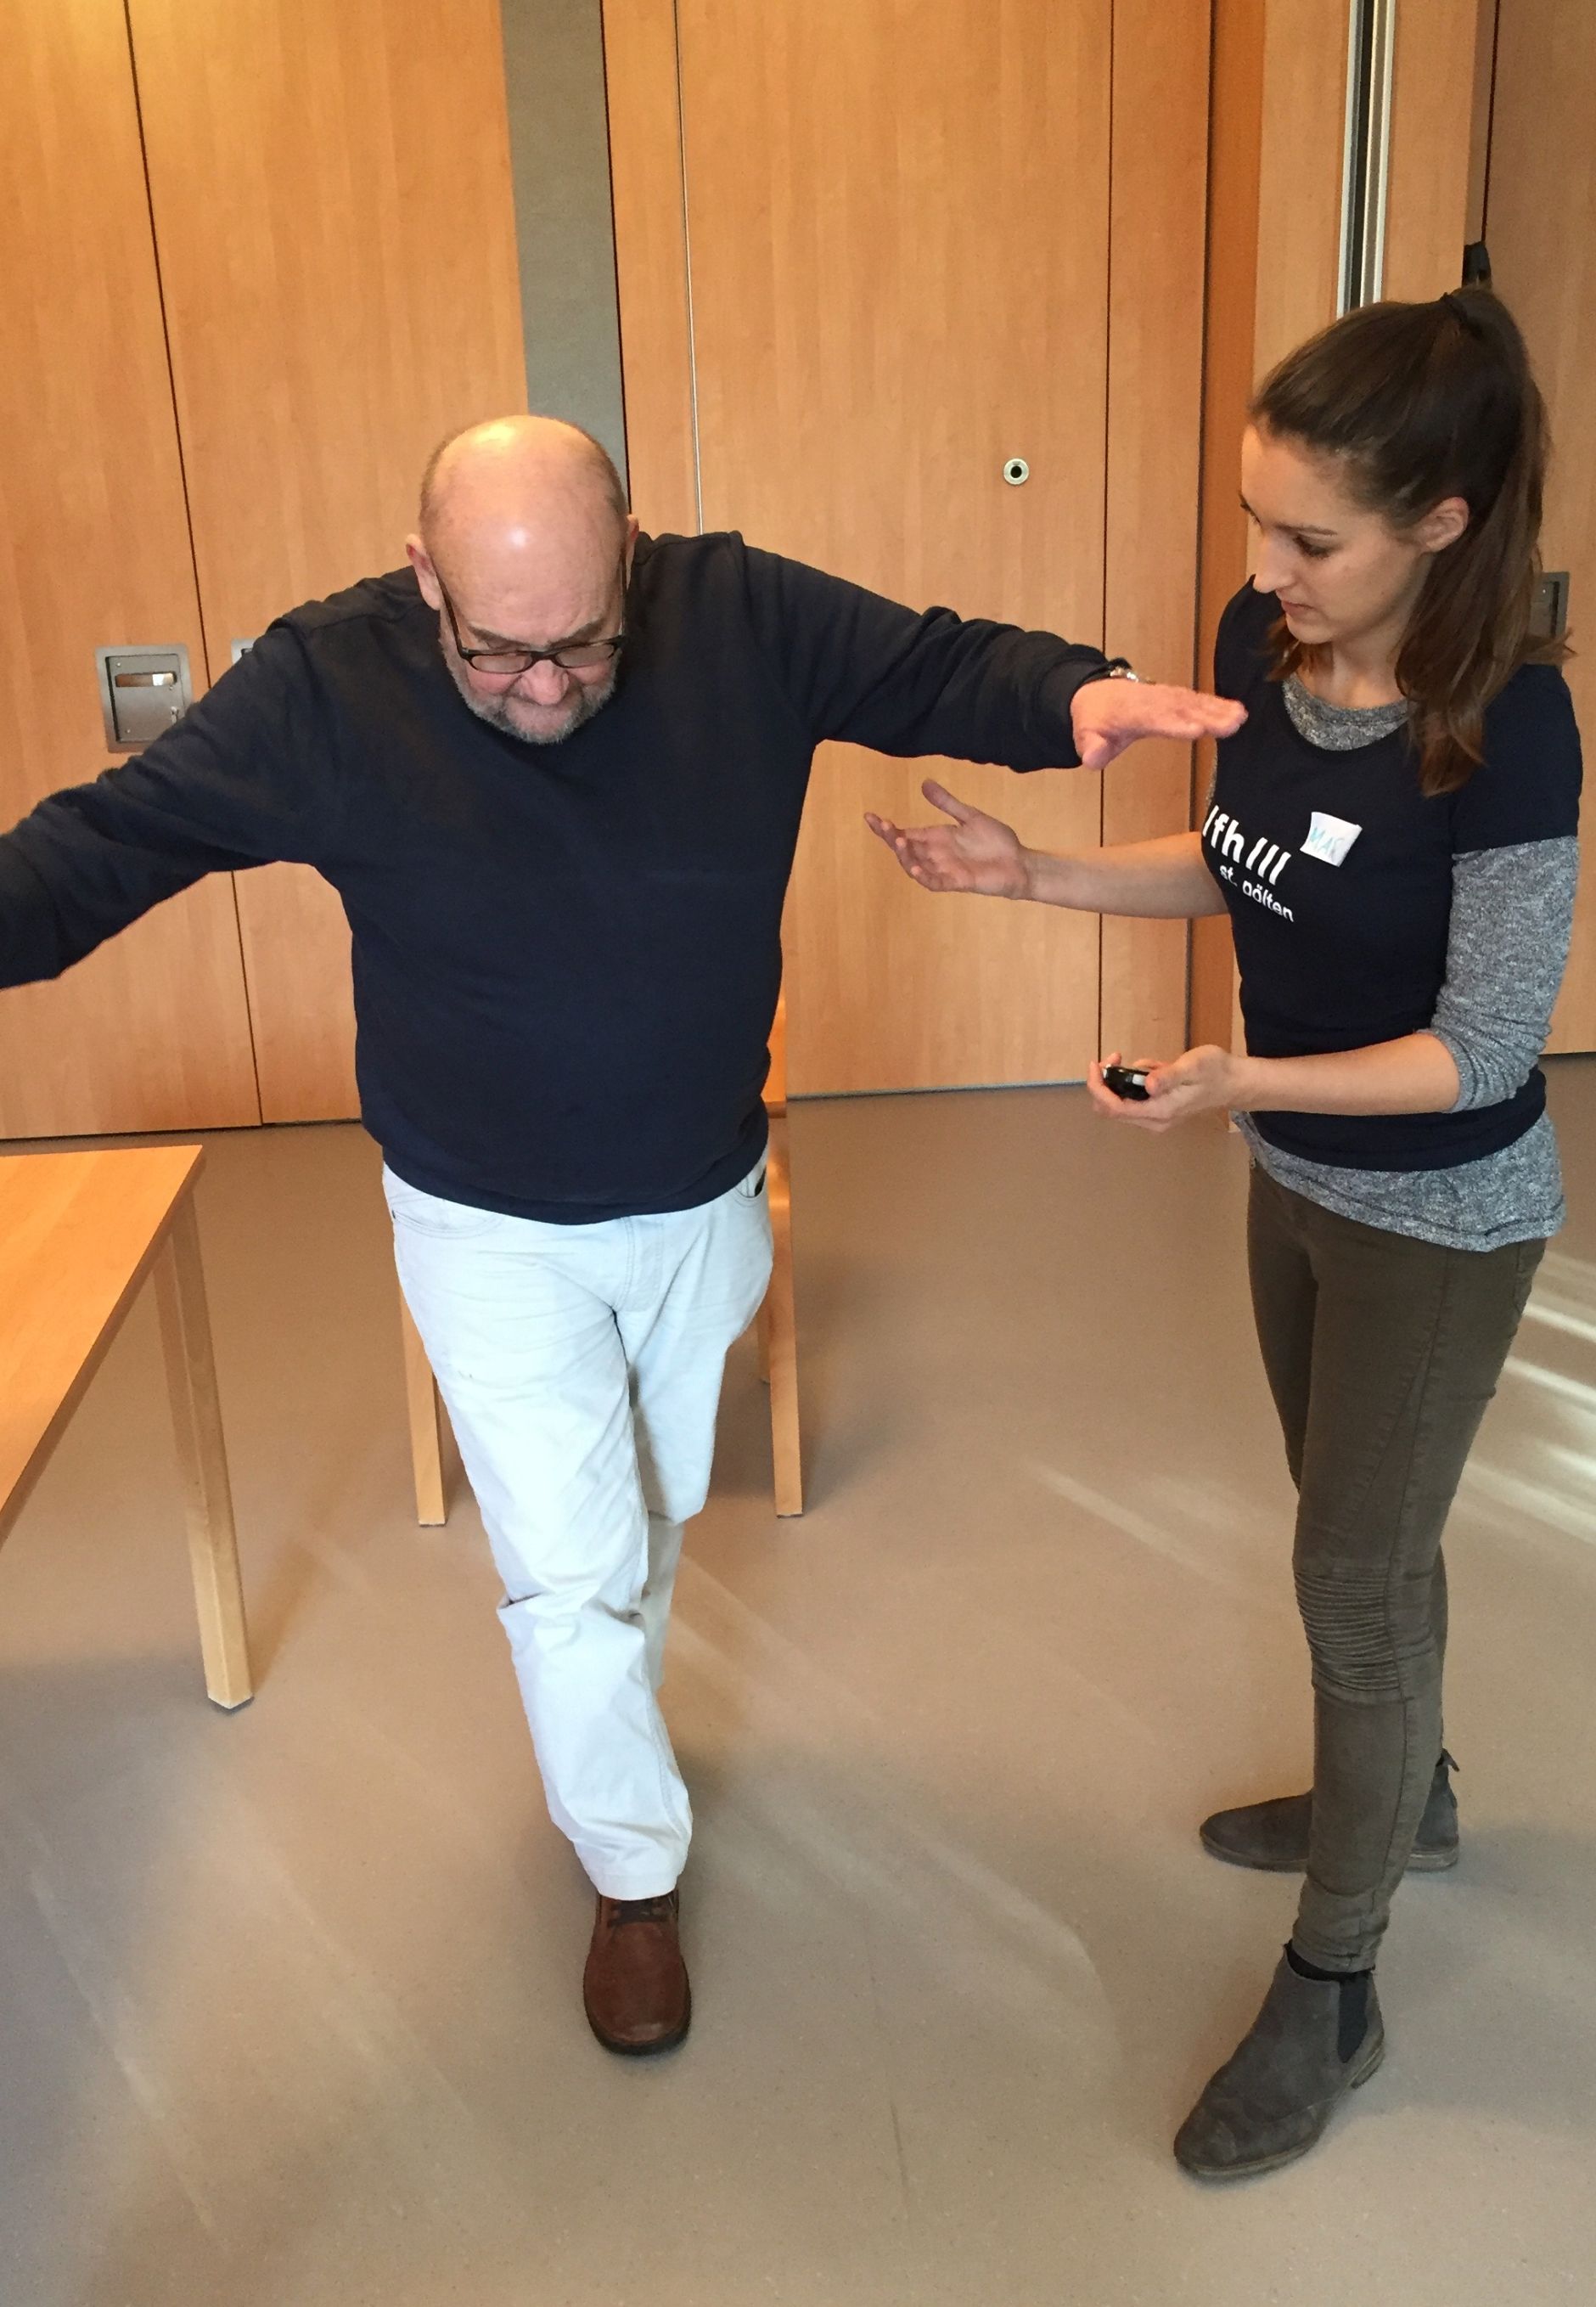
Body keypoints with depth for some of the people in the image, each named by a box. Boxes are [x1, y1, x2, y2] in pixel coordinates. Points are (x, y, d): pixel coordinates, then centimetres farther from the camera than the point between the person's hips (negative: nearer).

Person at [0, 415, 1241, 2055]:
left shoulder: (742, 616, -15)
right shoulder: (325, 684, -20)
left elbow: (935, 666, -8)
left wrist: (1072, 697, -28)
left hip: (704, 1199, 3)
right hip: (492, 1231, -3)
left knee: (656, 1517, 23)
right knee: (570, 1573, 1)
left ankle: (592, 1741, 54)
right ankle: (635, 1872, 27)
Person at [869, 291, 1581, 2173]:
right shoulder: (1262, 643, -9)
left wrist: (1242, 1079, -32)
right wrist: (1027, 873, -6)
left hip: (1438, 1219, -7)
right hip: (1296, 1176, 7)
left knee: (1353, 1571, 5)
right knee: (1364, 1529, 24)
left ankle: (1330, 1994, 27)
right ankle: (1404, 1793, 52)